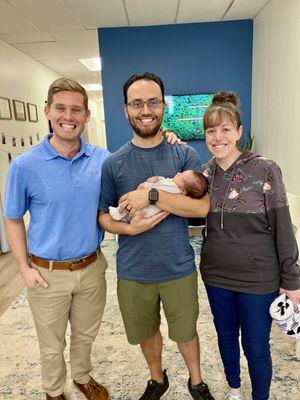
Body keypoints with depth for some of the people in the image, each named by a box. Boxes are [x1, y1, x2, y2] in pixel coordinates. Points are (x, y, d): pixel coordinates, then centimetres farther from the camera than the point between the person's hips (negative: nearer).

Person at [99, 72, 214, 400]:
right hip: (133, 272, 1)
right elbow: (102, 216, 0)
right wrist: (131, 228, -20)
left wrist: (151, 195, -25)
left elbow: (202, 207, -16)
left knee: (185, 333, 20)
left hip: (179, 269, -1)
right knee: (146, 333, 22)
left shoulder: (185, 155, -7)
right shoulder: (113, 163, -4)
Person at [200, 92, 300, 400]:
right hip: (216, 275, 4)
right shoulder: (202, 174, -1)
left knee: (256, 348, 12)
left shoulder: (265, 170, -13)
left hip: (258, 278, -4)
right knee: (226, 336, 23)